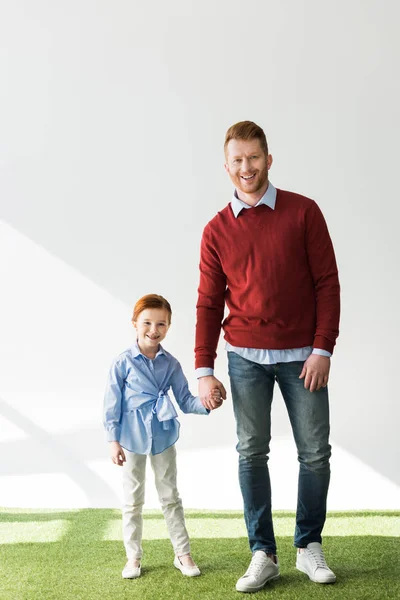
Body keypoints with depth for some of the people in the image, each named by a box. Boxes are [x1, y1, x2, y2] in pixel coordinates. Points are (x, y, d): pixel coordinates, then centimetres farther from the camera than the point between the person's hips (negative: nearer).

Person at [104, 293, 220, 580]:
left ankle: (183, 554, 20)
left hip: (163, 438, 2)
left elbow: (185, 400, 0)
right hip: (132, 440, -2)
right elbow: (112, 404, -7)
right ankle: (133, 556, 23)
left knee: (171, 497, 12)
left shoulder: (171, 364, -3)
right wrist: (113, 441, -9)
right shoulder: (123, 363, -11)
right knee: (133, 500, 10)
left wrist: (204, 403, -21)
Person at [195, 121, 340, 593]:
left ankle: (309, 546, 19)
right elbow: (208, 303, 4)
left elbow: (327, 282, -2)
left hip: (302, 355, -1)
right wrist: (204, 370, -2)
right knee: (251, 453, 3)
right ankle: (262, 554, 13)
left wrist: (323, 348, -9)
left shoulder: (303, 212, -1)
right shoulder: (217, 230, 4)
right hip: (246, 358, 1)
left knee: (315, 452, 3)